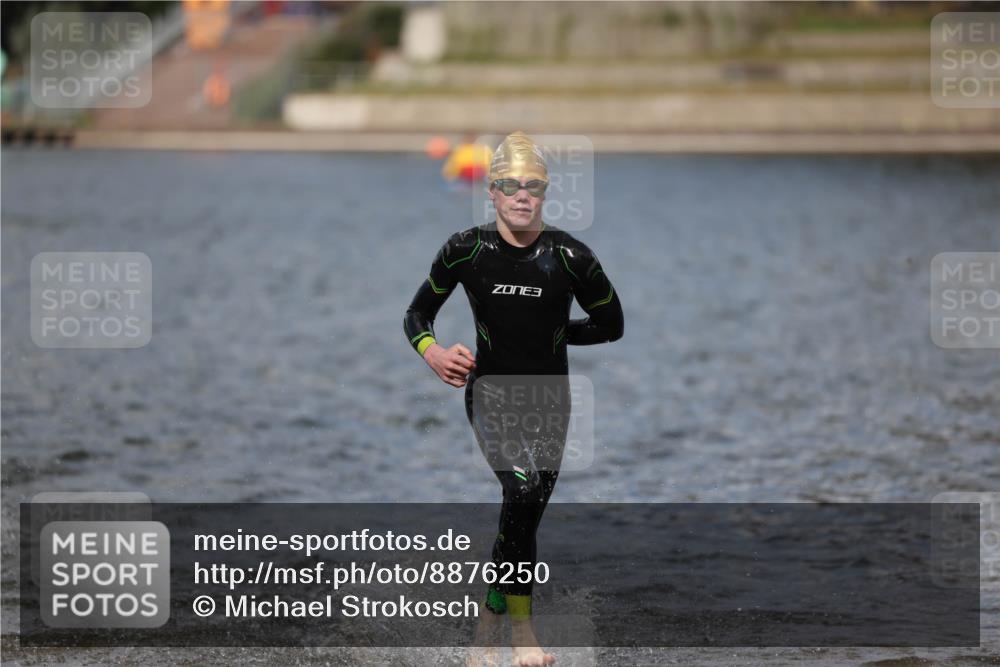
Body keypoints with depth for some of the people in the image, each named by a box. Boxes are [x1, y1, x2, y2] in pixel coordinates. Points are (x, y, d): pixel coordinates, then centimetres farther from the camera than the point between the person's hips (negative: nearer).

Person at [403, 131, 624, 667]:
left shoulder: (569, 257, -6)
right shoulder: (467, 250, -6)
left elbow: (611, 325, 8)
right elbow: (417, 314, 6)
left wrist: (553, 332, 2)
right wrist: (432, 352, -13)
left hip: (549, 396, 2)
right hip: (490, 388, -2)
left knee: (531, 504, 0)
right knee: (523, 487, -23)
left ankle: (493, 609, 23)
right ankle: (520, 622, -11)